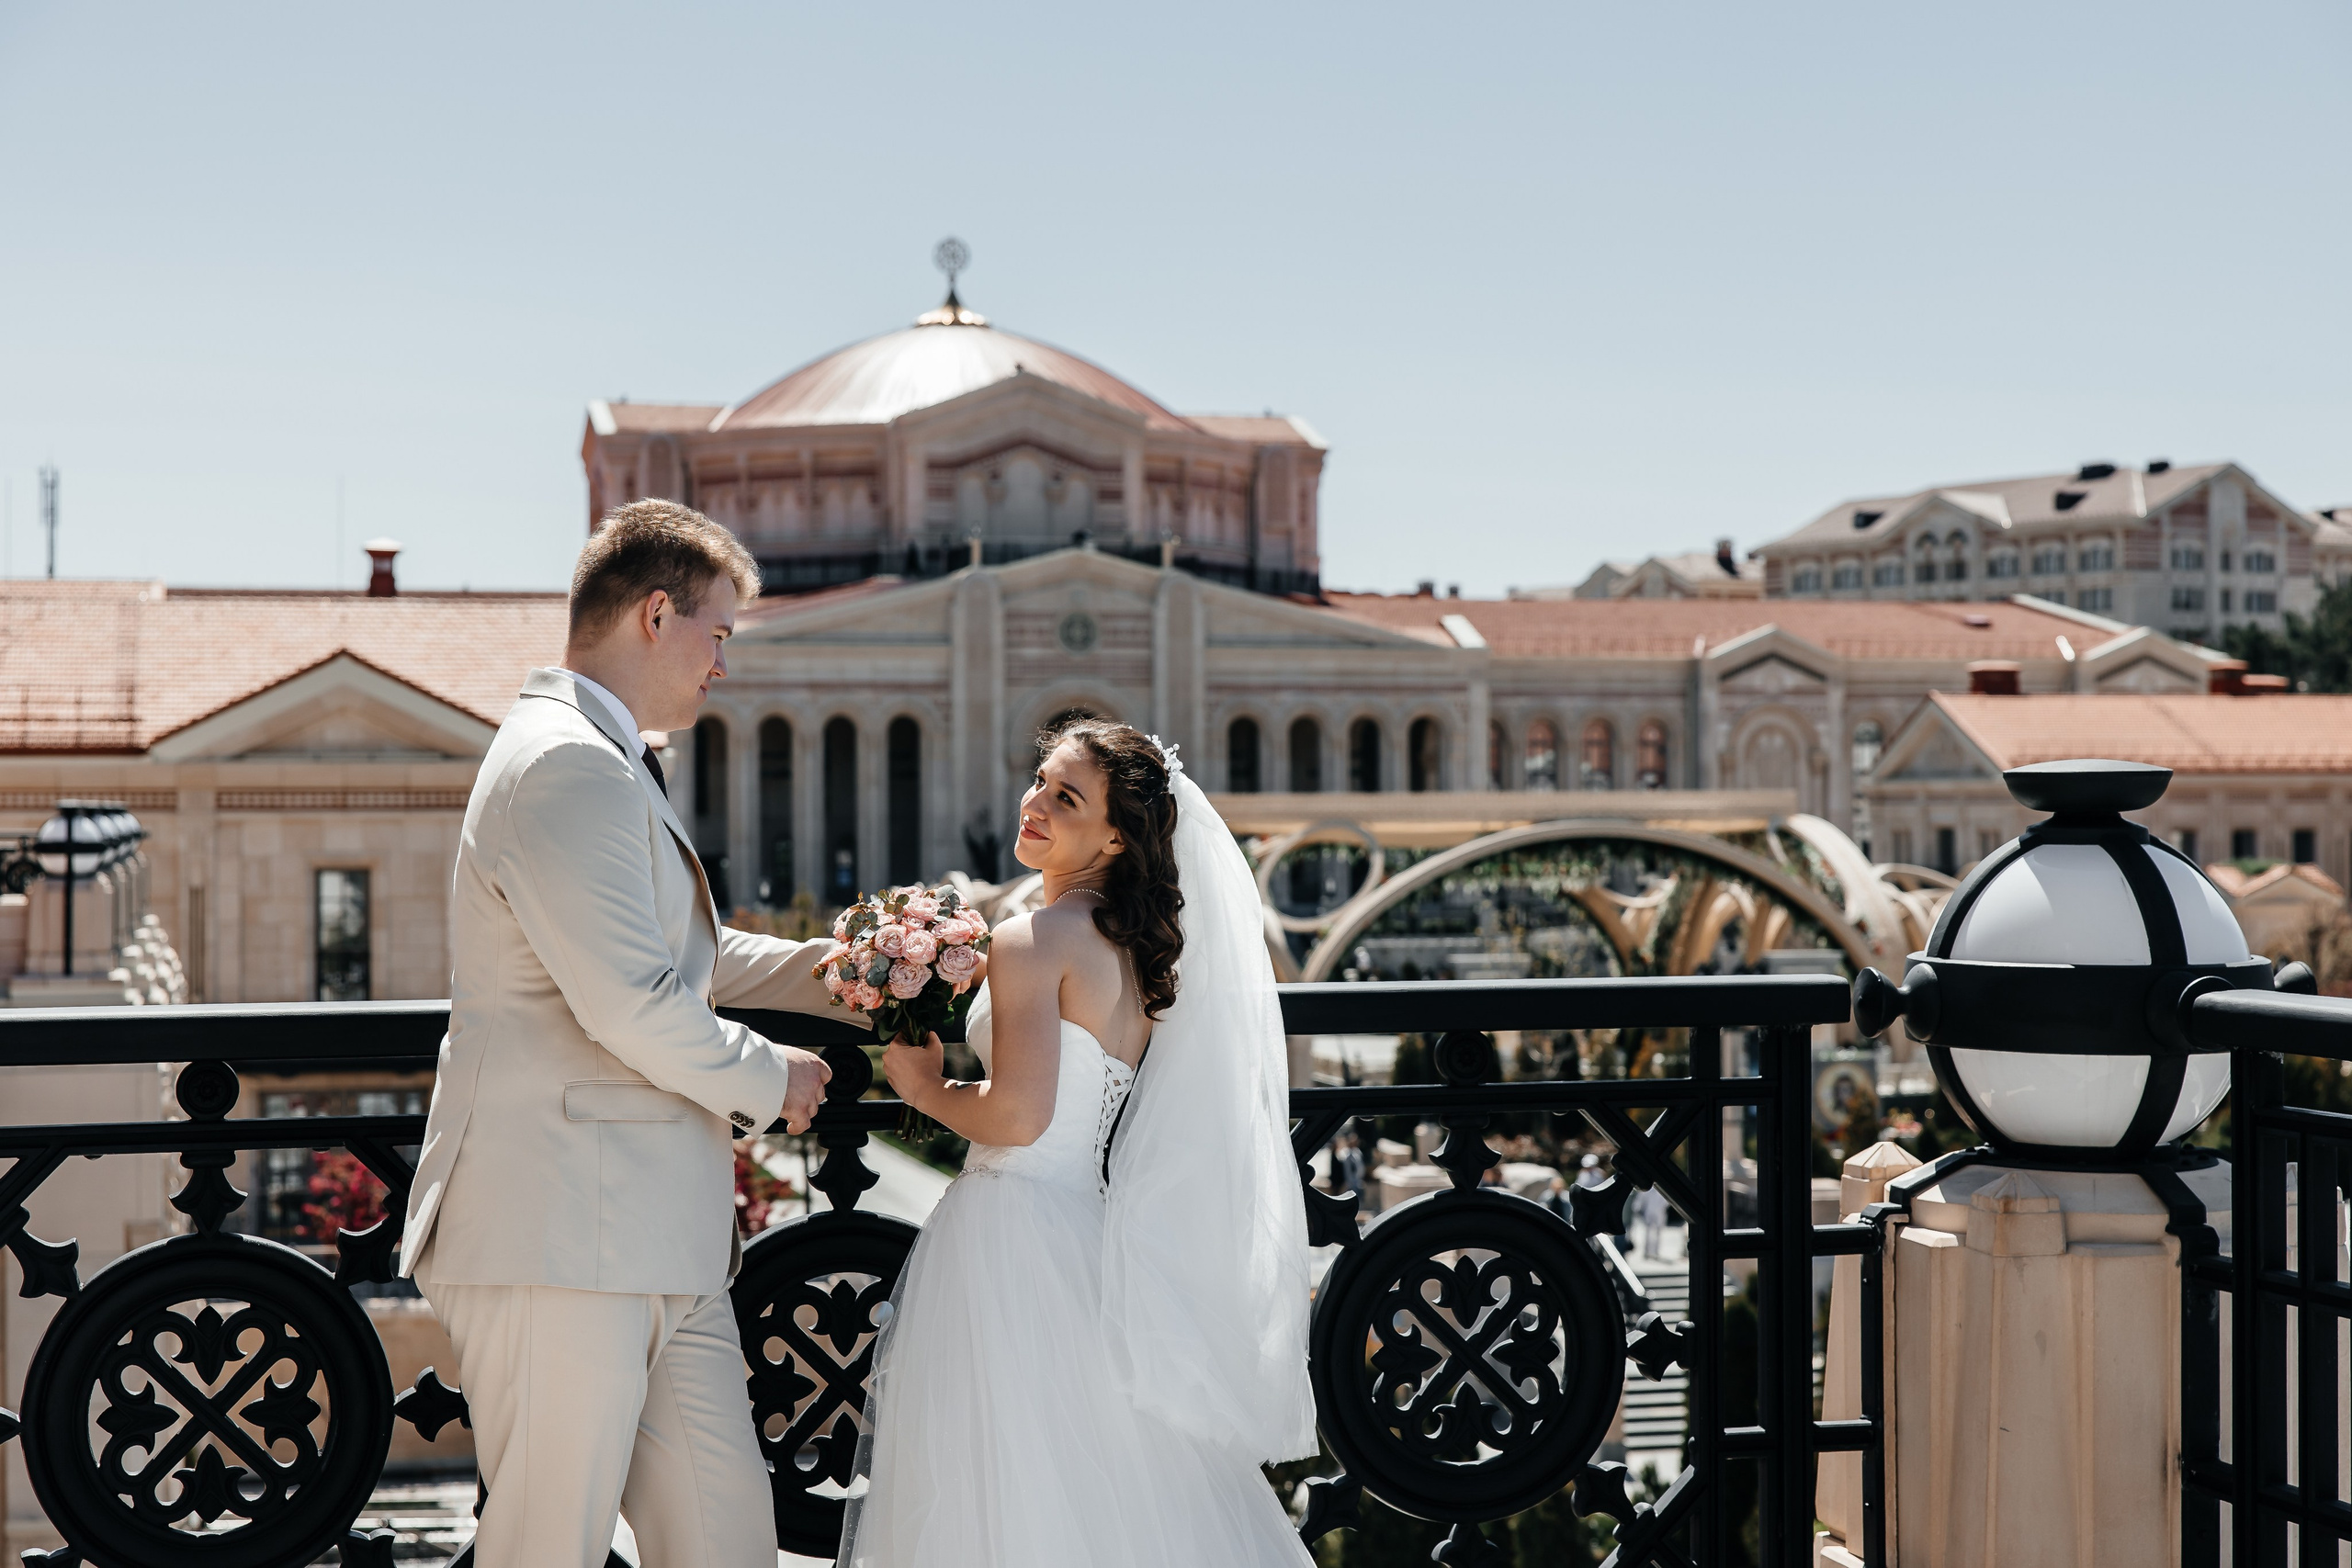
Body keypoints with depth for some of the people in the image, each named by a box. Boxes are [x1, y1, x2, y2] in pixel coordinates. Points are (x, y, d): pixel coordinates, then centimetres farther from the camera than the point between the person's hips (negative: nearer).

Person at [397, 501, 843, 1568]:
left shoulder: (606, 764, 21)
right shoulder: (568, 767, -15)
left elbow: (693, 956, 31)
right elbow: (633, 1006, -22)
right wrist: (769, 1081, -5)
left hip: (651, 1241, 10)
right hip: (557, 1240, -10)